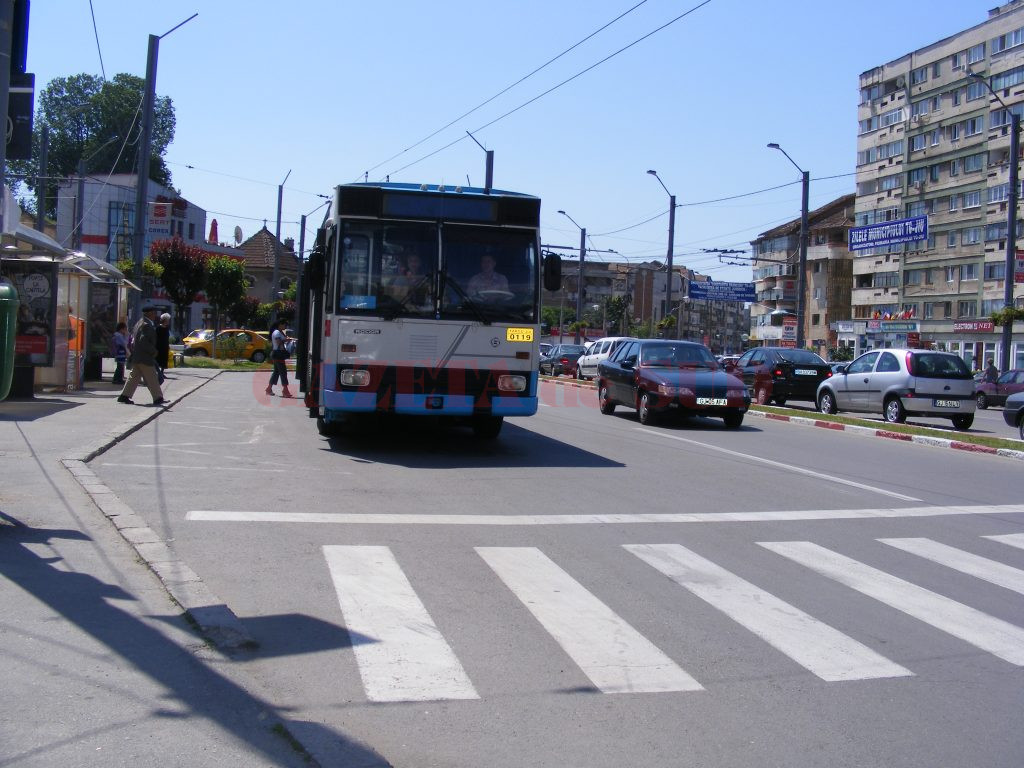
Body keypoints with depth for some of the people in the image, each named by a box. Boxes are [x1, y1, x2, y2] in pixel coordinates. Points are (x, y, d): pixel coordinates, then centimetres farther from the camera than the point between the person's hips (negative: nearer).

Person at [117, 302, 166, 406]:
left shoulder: (139, 323, 15)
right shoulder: (147, 325, -17)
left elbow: (132, 339, 19)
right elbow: (143, 341, -25)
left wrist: (133, 352, 20)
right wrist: (153, 351, -16)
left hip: (136, 357, 10)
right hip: (144, 357, -10)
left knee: (134, 377, 13)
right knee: (152, 379, -3)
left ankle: (124, 396, 13)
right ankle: (158, 398, 2)